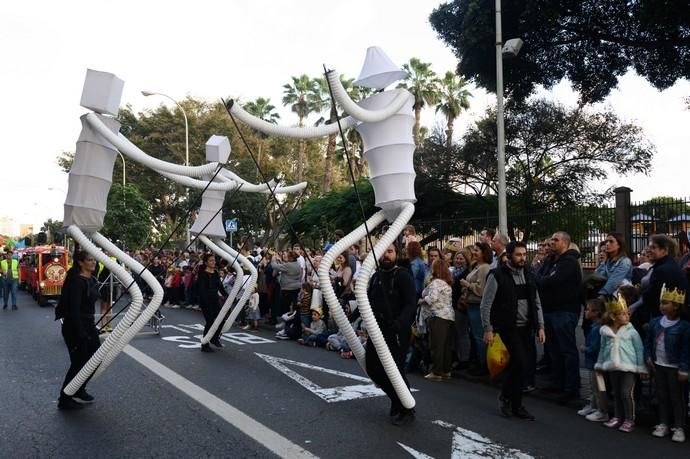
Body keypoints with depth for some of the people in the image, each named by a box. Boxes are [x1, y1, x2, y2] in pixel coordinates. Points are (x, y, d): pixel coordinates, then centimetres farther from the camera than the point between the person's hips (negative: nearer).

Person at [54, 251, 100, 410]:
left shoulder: (91, 280, 8)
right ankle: (65, 399, 14)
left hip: (88, 324, 9)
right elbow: (73, 310, -22)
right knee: (79, 363, -2)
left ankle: (79, 391, 31)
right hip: (74, 326, -9)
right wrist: (81, 334, -23)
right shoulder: (76, 281, -19)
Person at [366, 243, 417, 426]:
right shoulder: (376, 276, 12)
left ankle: (407, 410, 16)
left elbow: (411, 304, -18)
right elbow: (368, 301, 17)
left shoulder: (403, 275, -9)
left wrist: (399, 323, -31)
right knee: (373, 369, 12)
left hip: (397, 332, -7)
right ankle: (397, 400, 34)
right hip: (377, 330, 7)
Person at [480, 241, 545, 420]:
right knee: (521, 363, -12)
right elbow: (486, 305, -9)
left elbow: (536, 303, 15)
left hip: (527, 328, 6)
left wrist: (540, 326, 7)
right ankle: (516, 405, 8)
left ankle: (506, 396, 29)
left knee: (529, 363, 7)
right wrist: (488, 329, -13)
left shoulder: (529, 275, 10)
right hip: (508, 328, -6)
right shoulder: (497, 275, -9)